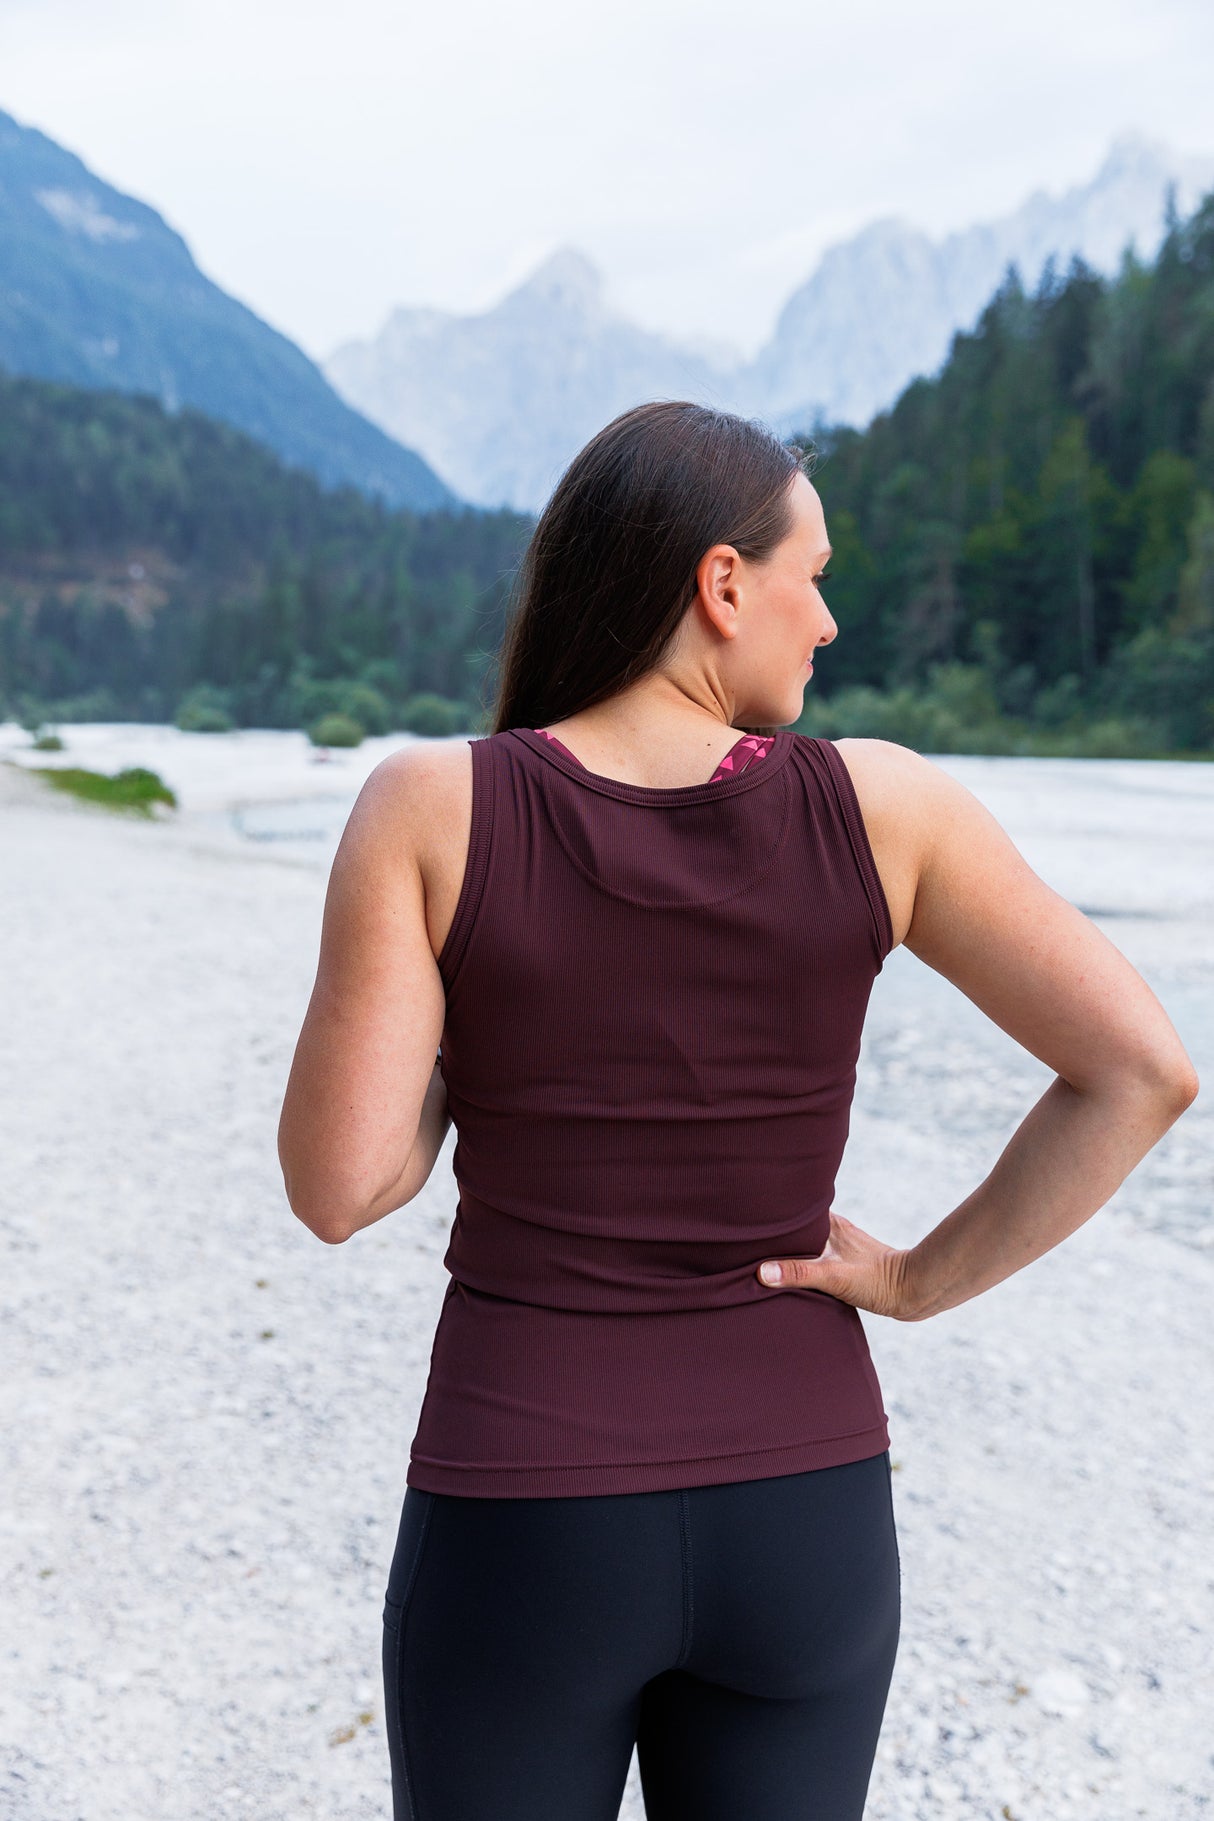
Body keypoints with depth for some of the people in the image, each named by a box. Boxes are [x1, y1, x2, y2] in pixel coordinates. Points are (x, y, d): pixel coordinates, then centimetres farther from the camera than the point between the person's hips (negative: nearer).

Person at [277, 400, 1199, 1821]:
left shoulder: (432, 809, -13)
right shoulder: (877, 803, -9)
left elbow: (337, 1188, -13)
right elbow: (1144, 1070, -10)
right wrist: (928, 1279, 0)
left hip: (522, 1528, -1)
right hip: (800, 1522, 2)